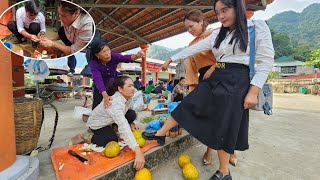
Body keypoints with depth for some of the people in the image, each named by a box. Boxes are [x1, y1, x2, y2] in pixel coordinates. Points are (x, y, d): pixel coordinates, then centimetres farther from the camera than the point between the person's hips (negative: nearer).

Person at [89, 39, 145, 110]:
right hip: (100, 88, -1)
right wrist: (105, 95, -56)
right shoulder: (94, 63, -27)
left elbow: (126, 58, -44)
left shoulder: (113, 56, -25)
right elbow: (98, 80, -41)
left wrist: (136, 56, -66)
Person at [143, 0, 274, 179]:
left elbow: (266, 61, -6)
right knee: (186, 106, 2)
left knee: (223, 128, 0)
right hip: (215, 79, 6)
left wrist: (253, 91, -15)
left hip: (237, 83, -5)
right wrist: (171, 59, 19)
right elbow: (193, 49, 16)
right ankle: (160, 134, 18)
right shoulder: (218, 34, 15)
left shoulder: (258, 27, 0)